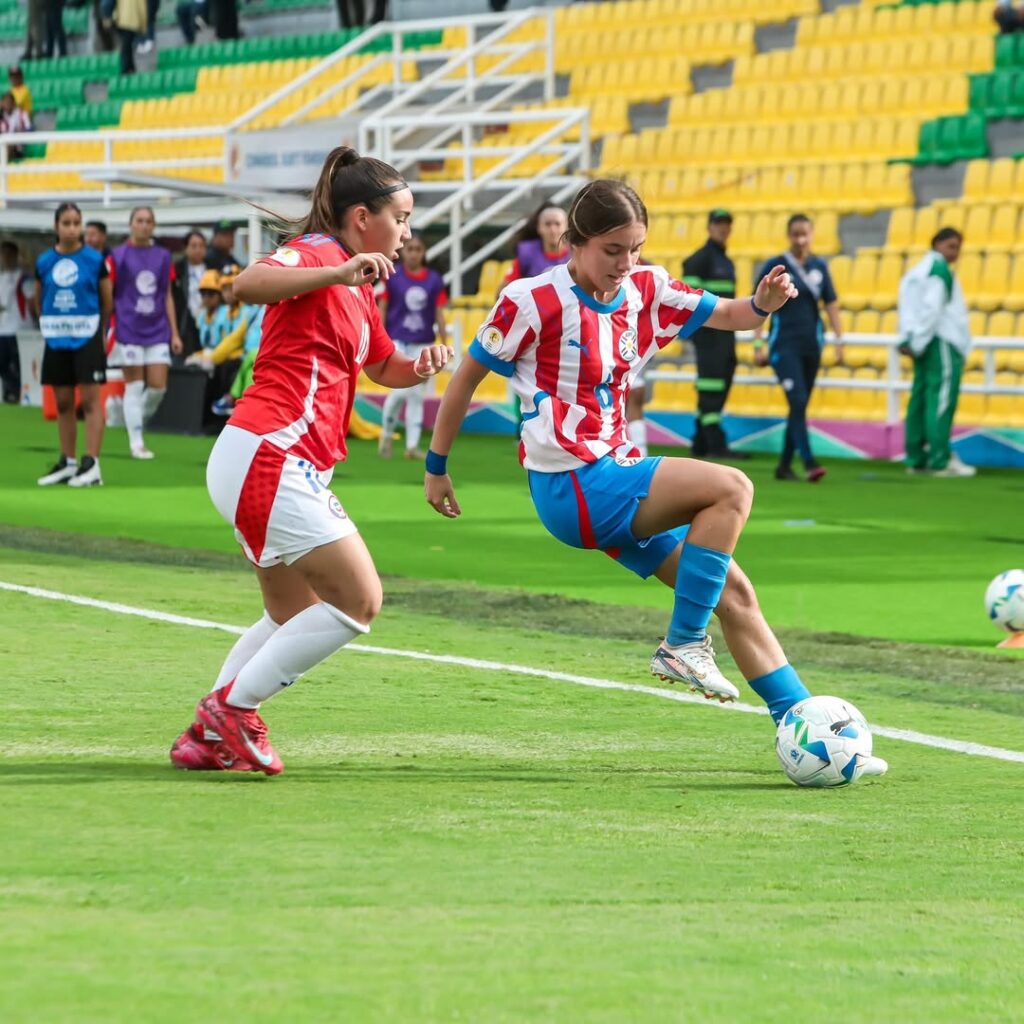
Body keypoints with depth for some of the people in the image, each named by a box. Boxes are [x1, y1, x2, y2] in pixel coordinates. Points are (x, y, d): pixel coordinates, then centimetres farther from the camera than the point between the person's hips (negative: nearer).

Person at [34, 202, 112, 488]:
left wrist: (97, 327, 9)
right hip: (56, 339, 4)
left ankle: (92, 464, -9)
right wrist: (51, 325, 14)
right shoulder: (44, 262, 3)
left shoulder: (95, 260, -5)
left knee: (90, 399, -7)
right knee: (62, 401, 9)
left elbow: (107, 301, 2)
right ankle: (67, 463, 18)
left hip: (87, 338, -4)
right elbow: (38, 301, 14)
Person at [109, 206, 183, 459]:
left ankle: (138, 422, 23)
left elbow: (167, 297, 13)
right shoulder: (119, 256, -2)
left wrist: (175, 333, 10)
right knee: (134, 386, -2)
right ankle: (136, 443, 4)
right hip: (130, 331, -3)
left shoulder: (163, 257, 9)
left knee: (158, 386, -2)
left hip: (158, 331, 3)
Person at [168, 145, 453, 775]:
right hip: (269, 457, -11)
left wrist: (424, 365, 14)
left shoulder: (357, 288, 22)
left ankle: (208, 736, 18)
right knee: (359, 600, -11)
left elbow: (384, 367, 36)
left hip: (291, 470, 11)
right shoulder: (313, 255, -7)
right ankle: (232, 708, -4)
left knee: (295, 618, 18)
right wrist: (339, 273, -39)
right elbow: (249, 284, -29)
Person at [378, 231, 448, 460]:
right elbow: (382, 310, 1)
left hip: (423, 344, 2)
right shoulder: (393, 277, -1)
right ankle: (386, 434, 11)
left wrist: (444, 346, 3)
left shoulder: (434, 280, 3)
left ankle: (412, 445, 7)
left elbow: (439, 314, 5)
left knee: (417, 395, 3)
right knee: (401, 390, -13)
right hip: (397, 342, -2)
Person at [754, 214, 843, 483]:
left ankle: (785, 465, 17)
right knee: (798, 401, -17)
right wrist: (758, 344, -7)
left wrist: (839, 340, 4)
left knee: (800, 406, 8)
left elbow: (831, 304, 11)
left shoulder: (819, 266, 7)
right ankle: (809, 462, -23)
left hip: (811, 344, 4)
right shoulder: (775, 266, -3)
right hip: (784, 344, -4)